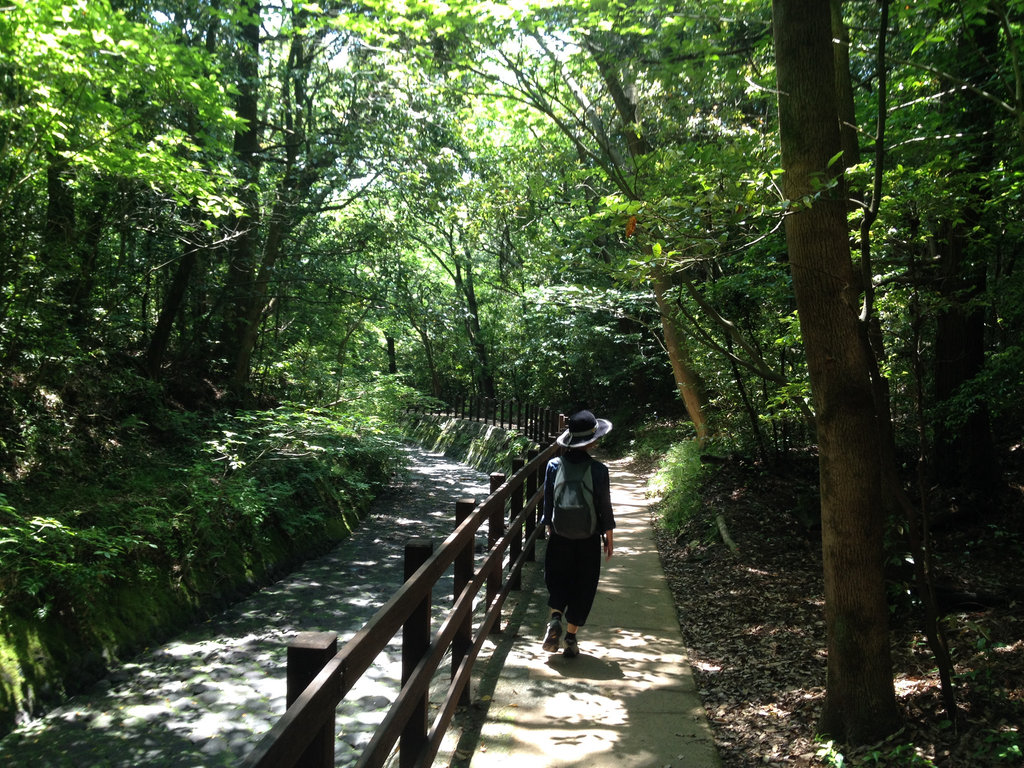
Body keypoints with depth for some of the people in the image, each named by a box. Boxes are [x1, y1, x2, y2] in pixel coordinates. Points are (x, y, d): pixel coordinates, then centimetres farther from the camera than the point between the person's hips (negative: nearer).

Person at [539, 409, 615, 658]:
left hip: (560, 535, 2)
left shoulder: (554, 465, -7)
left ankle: (555, 618, -5)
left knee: (558, 580, 19)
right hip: (588, 539, -1)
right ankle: (571, 637, 14)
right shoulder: (598, 470, -13)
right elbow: (605, 507, -6)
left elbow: (548, 502, 1)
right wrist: (609, 536, 7)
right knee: (583, 585, 12)